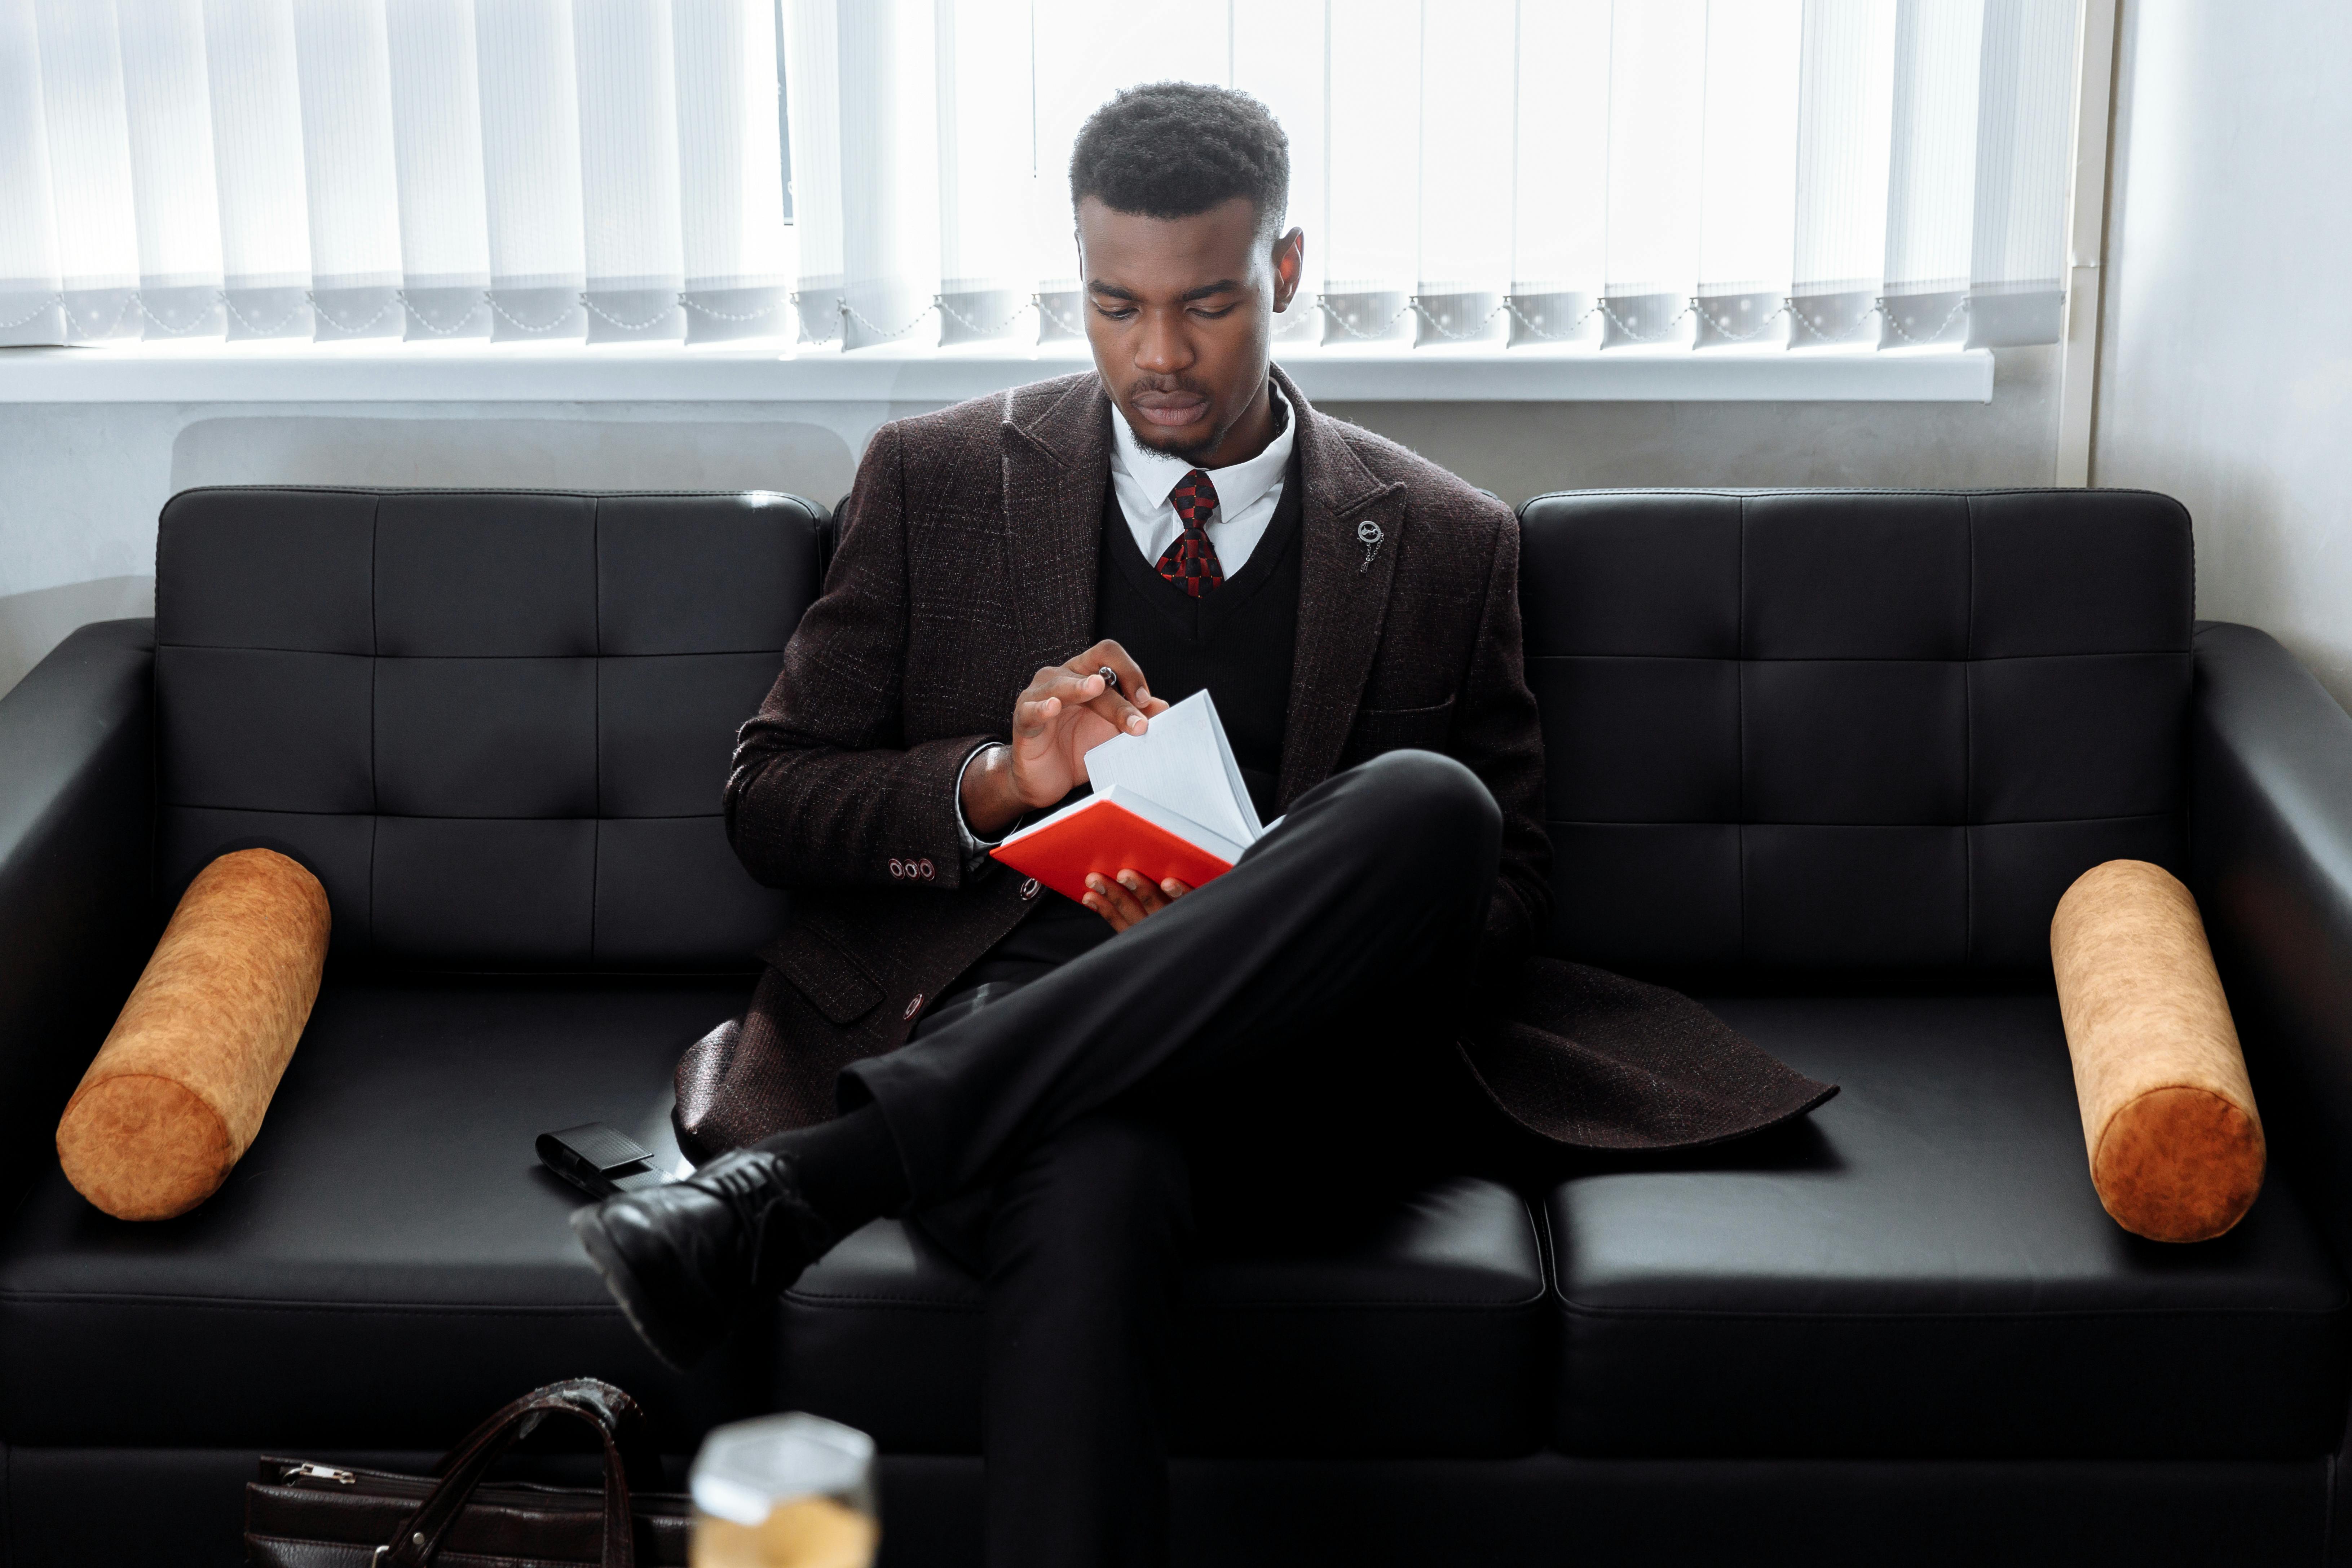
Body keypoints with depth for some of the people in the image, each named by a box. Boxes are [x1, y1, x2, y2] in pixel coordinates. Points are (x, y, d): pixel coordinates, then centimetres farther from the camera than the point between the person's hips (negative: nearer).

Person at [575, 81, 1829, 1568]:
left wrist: (1263, 930, -7)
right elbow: (770, 796, 13)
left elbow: (1513, 888, 15)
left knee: (1429, 802, -34)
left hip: (1279, 1053, 2)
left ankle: (804, 1175, -39)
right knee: (1099, 1182, -41)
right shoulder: (939, 480, 13)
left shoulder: (1444, 542, 13)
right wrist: (999, 781, -10)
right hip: (995, 1013, -2)